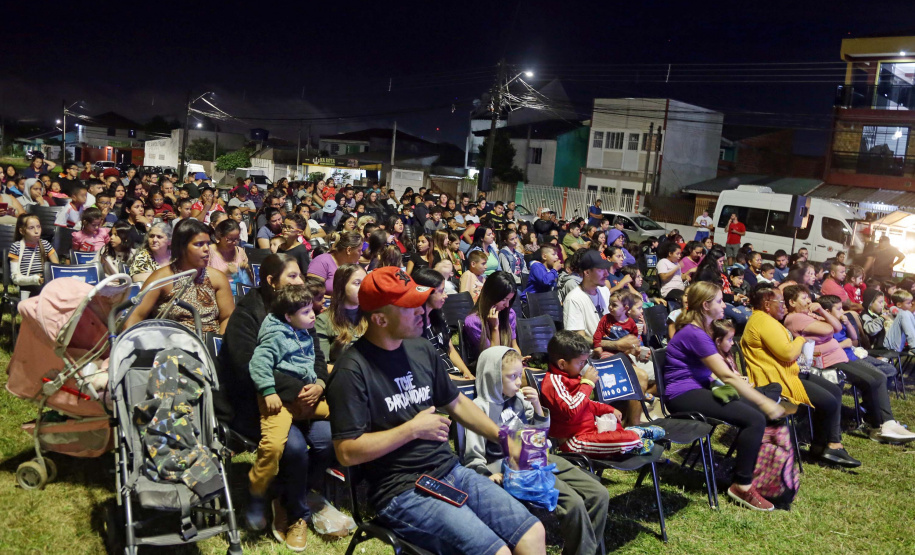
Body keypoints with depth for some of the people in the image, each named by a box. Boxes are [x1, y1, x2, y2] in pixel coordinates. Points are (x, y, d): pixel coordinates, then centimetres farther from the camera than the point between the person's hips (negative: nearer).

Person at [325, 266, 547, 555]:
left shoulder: (421, 348, 7)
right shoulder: (353, 370, -15)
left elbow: (456, 402, 19)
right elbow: (347, 452, -18)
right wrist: (413, 429, -14)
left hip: (451, 471, 7)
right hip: (402, 493, -6)